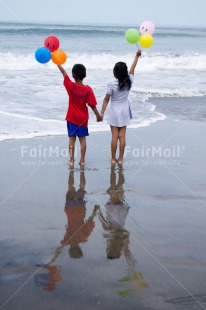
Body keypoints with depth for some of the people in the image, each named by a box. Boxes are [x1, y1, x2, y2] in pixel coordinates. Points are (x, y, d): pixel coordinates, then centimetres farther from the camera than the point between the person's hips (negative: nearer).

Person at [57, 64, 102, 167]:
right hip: (83, 118, 0)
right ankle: (82, 160, 12)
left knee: (72, 139, 7)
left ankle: (71, 160, 7)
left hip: (71, 117, 0)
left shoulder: (71, 86, -13)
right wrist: (98, 116, 4)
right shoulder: (88, 89, -13)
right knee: (82, 138, 9)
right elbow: (92, 105, -9)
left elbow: (64, 73, 0)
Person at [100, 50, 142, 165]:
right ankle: (120, 159, 11)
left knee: (115, 136, 3)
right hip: (124, 113, 3)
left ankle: (113, 159, 10)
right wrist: (137, 56, 20)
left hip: (114, 113, -3)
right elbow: (133, 69, 9)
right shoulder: (129, 82, -6)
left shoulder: (112, 85, -15)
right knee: (122, 136, 6)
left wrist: (102, 113, -4)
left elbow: (106, 100, -11)